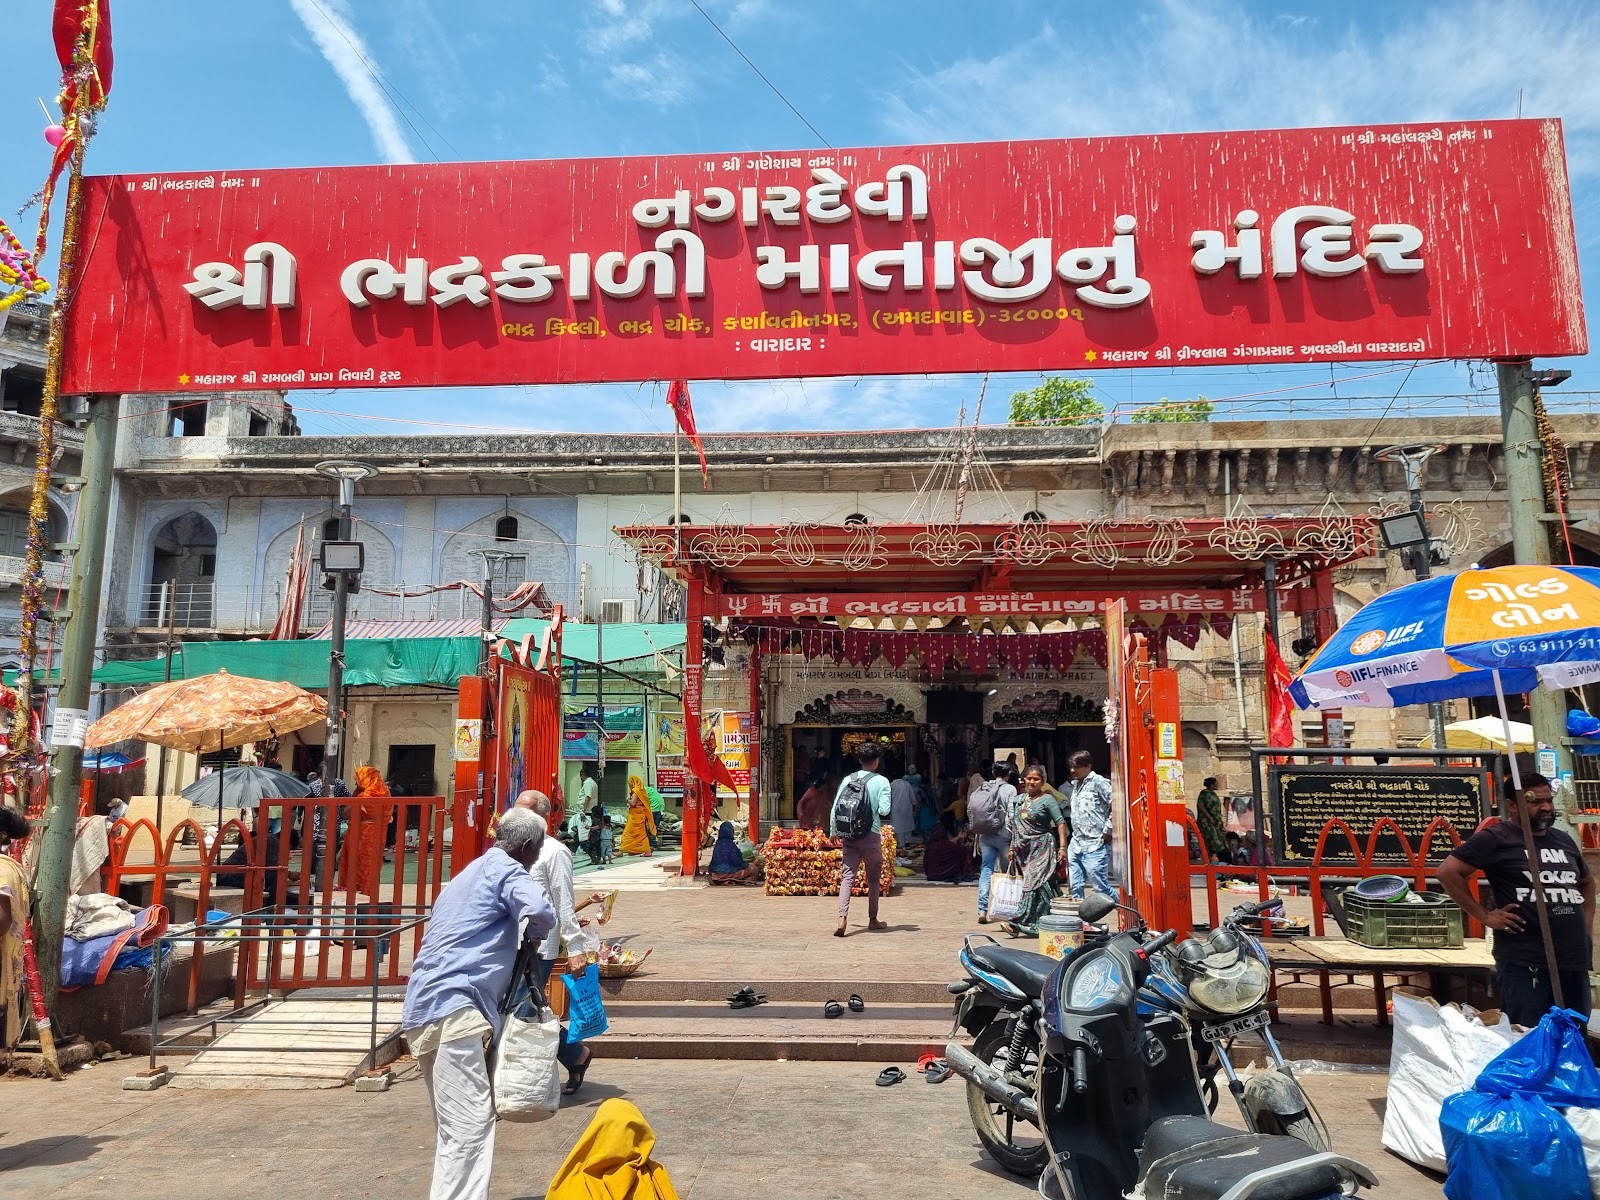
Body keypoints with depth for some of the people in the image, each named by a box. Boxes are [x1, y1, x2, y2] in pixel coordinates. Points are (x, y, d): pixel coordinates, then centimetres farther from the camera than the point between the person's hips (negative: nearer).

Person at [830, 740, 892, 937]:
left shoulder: (847, 779, 4)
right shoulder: (881, 781, -6)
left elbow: (835, 807, 3)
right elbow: (884, 810, -15)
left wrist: (833, 832, 14)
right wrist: (875, 810, 8)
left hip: (849, 836, 2)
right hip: (871, 836, -2)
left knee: (847, 876, 0)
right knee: (873, 878, 13)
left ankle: (842, 918, -16)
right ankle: (873, 919, 22)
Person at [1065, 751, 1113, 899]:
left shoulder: (1098, 782, -9)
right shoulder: (1074, 784, 15)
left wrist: (1107, 830, -12)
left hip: (1094, 846, -8)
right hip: (1075, 845, 8)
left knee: (1101, 888, -4)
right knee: (1075, 887, 8)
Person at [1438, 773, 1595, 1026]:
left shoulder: (1563, 840, 14)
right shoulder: (1495, 838, -8)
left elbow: (1587, 883, 31)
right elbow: (1448, 872, -14)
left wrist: (1587, 925, 17)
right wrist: (1484, 915, -13)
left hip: (1574, 960, 7)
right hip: (1524, 963, -7)